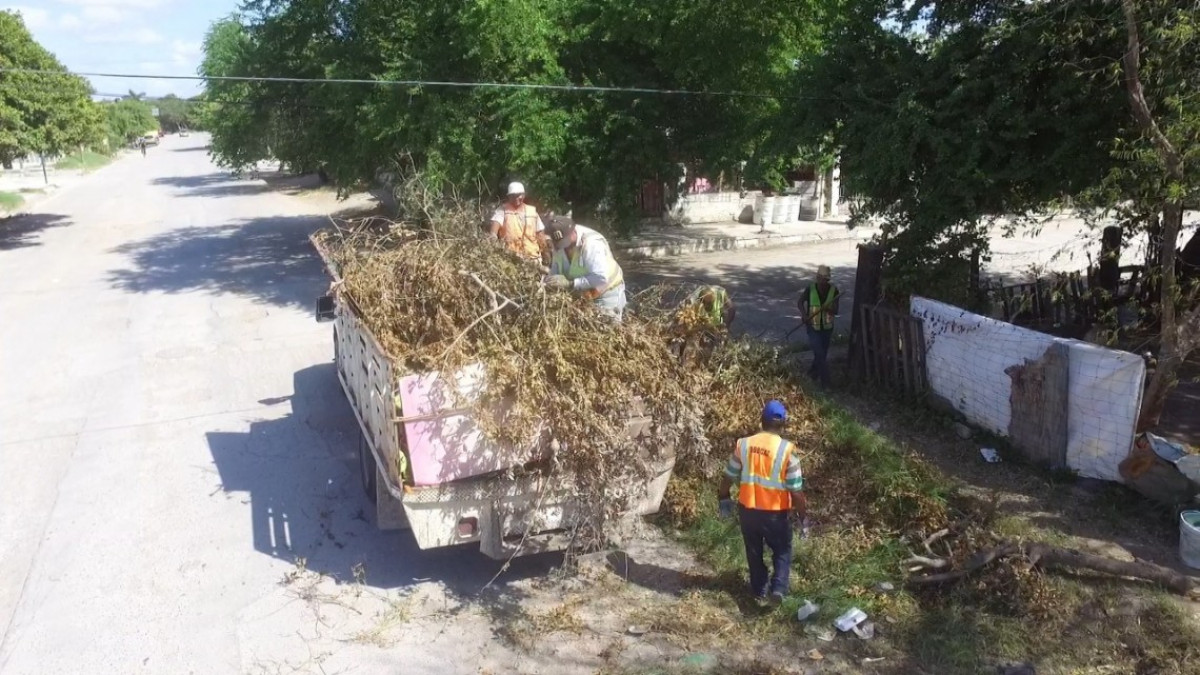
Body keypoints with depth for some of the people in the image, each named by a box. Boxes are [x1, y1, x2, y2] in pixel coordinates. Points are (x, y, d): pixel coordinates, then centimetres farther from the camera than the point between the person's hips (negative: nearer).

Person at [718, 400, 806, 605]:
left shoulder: (743, 444, -7)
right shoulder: (787, 449, -16)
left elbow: (728, 476, 2)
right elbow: (795, 490, -13)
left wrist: (724, 499, 18)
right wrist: (802, 514, 0)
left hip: (747, 509, 3)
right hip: (775, 513, -3)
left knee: (754, 552, 21)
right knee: (782, 551, 18)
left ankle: (759, 590, 31)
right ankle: (778, 588, 1)